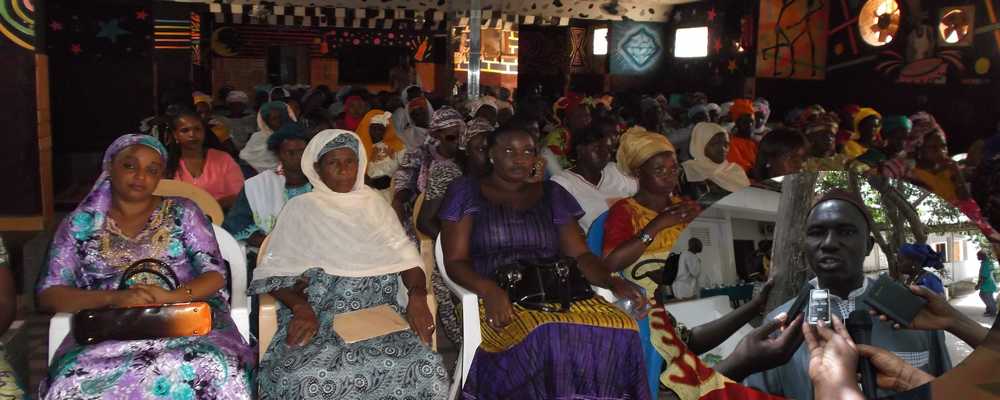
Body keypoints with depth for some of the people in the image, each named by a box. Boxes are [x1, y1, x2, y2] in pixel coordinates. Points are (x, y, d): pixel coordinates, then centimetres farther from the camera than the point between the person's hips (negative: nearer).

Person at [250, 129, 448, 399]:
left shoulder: (375, 204, 17)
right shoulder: (300, 208, 10)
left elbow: (406, 258, 11)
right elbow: (275, 271, 2)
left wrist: (418, 295, -10)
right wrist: (300, 306, -17)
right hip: (317, 316, -2)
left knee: (426, 370, -27)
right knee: (303, 377, -35)